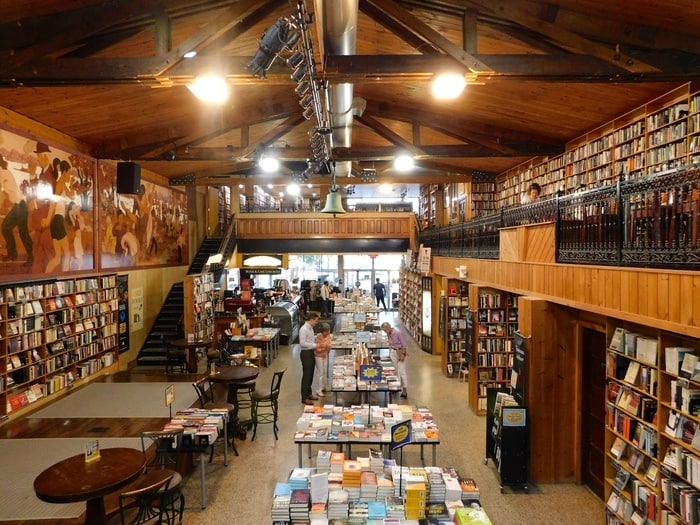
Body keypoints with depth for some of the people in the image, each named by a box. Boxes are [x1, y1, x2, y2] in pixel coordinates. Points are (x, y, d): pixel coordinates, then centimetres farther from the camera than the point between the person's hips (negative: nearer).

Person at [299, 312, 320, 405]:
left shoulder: (310, 328, 10)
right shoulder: (303, 329, -19)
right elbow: (302, 343, -23)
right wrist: (314, 345, -22)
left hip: (311, 352, 9)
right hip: (305, 353, -9)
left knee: (310, 375, 17)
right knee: (306, 375, -3)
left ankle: (309, 393, 30)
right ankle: (304, 398, 4)